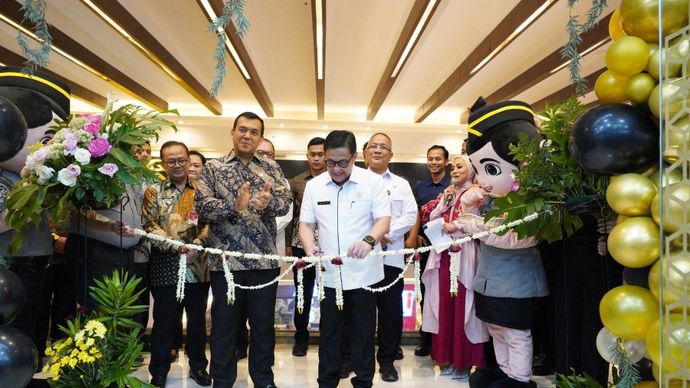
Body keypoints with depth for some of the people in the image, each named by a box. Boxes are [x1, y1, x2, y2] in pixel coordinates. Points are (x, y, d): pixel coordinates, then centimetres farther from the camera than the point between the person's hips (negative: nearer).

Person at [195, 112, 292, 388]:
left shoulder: (271, 168, 8)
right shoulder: (213, 168, 3)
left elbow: (285, 203, -4)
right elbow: (203, 208, -9)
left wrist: (269, 201, -26)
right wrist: (235, 205, -25)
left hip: (265, 260, 2)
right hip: (225, 259, -1)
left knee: (263, 324, 13)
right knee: (224, 324, 10)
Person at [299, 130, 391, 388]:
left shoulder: (373, 181, -6)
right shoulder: (314, 185, 3)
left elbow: (384, 219, -10)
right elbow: (306, 223, 6)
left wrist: (369, 240, -31)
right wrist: (310, 246, -15)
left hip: (364, 272, -2)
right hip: (329, 273, 3)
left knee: (364, 330, 11)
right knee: (329, 330, 14)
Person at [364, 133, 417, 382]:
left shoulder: (401, 185, 11)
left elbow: (410, 217, 1)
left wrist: (386, 233, -13)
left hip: (390, 257, 1)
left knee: (390, 309, 5)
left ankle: (387, 360, 19)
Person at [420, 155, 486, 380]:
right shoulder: (446, 194, 17)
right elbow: (429, 218, 11)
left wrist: (455, 227, -11)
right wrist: (444, 201, 1)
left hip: (464, 254, -5)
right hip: (443, 254, 6)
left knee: (462, 305, -2)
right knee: (444, 304, 8)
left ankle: (463, 362, 9)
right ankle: (446, 357, 18)